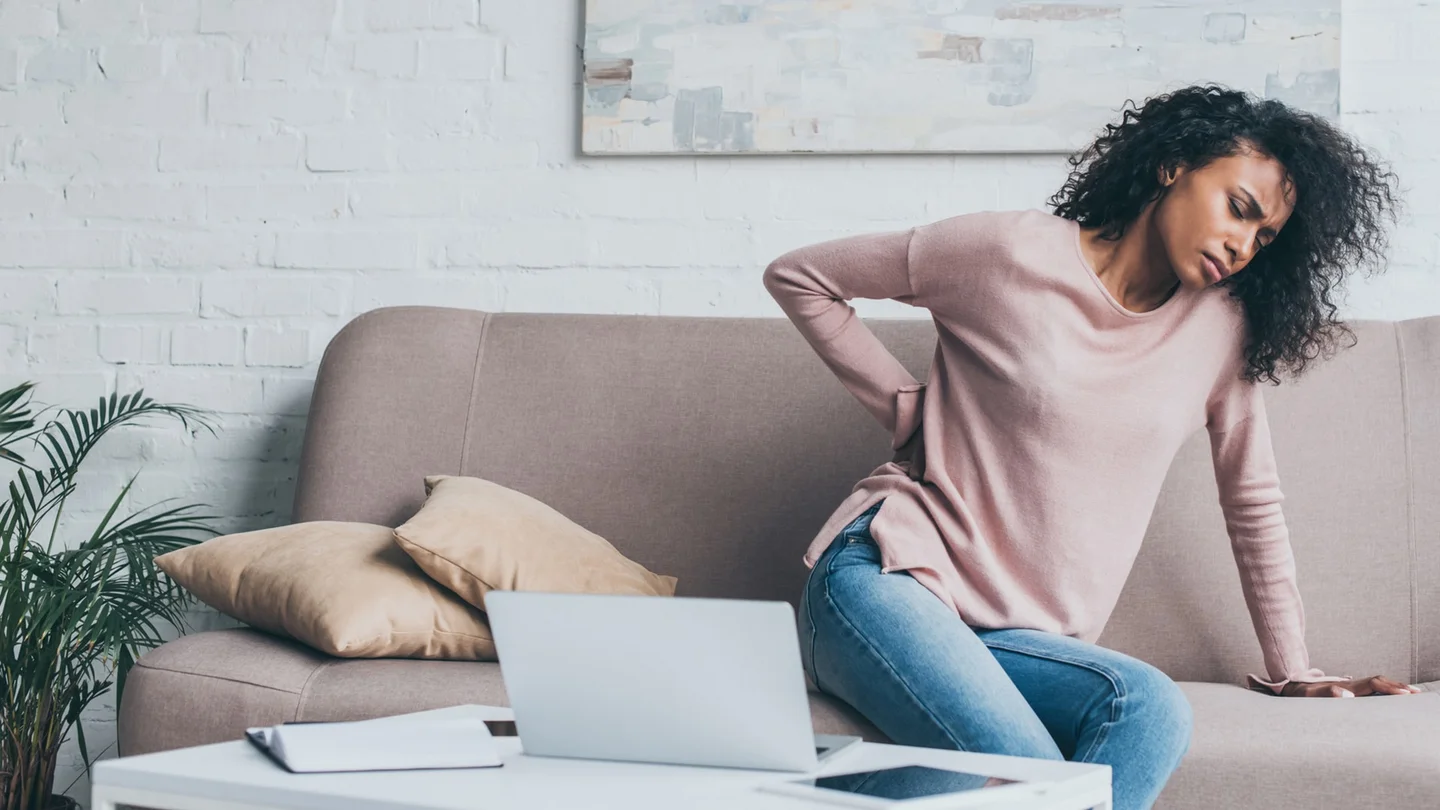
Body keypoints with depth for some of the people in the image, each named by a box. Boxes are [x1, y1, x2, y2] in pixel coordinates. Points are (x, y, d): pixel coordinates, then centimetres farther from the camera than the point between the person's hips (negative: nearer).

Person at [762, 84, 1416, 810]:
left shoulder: (1222, 322, 7)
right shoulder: (1013, 253, -4)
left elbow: (1252, 497, 18)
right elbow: (796, 277, 4)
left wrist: (1290, 670, 18)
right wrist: (907, 406, -1)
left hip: (1014, 637, 5)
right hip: (887, 577, -5)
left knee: (1152, 708, -30)